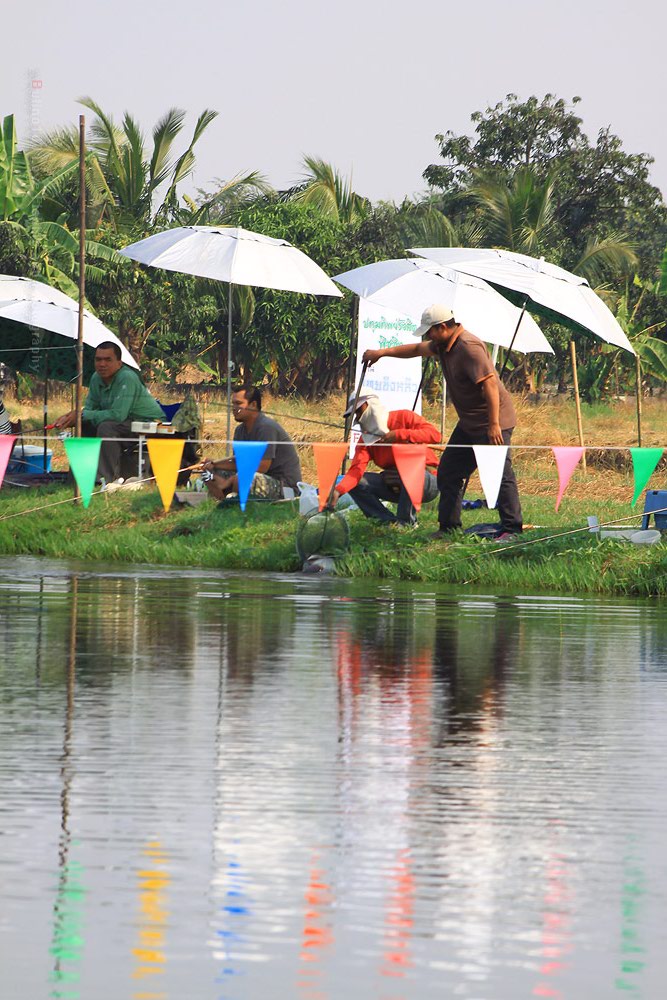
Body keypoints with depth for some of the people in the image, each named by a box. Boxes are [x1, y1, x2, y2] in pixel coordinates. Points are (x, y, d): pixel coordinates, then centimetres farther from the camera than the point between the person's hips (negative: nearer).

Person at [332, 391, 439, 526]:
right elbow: (356, 469, -11)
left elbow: (434, 434, -20)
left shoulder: (403, 417, -7)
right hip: (396, 488, 5)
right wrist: (338, 490, -29)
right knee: (356, 483, -10)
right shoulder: (366, 439, 4)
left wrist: (399, 435, -24)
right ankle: (389, 521, -14)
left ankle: (406, 521, -23)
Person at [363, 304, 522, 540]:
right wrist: (383, 352, 28)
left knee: (500, 474, -11)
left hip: (493, 422, -11)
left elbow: (490, 383, -27)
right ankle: (448, 527, 18)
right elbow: (417, 350, 28)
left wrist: (494, 425, -29)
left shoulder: (469, 347, -22)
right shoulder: (442, 345, 9)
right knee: (449, 472, 12)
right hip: (469, 423, 11)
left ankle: (512, 528, -9)